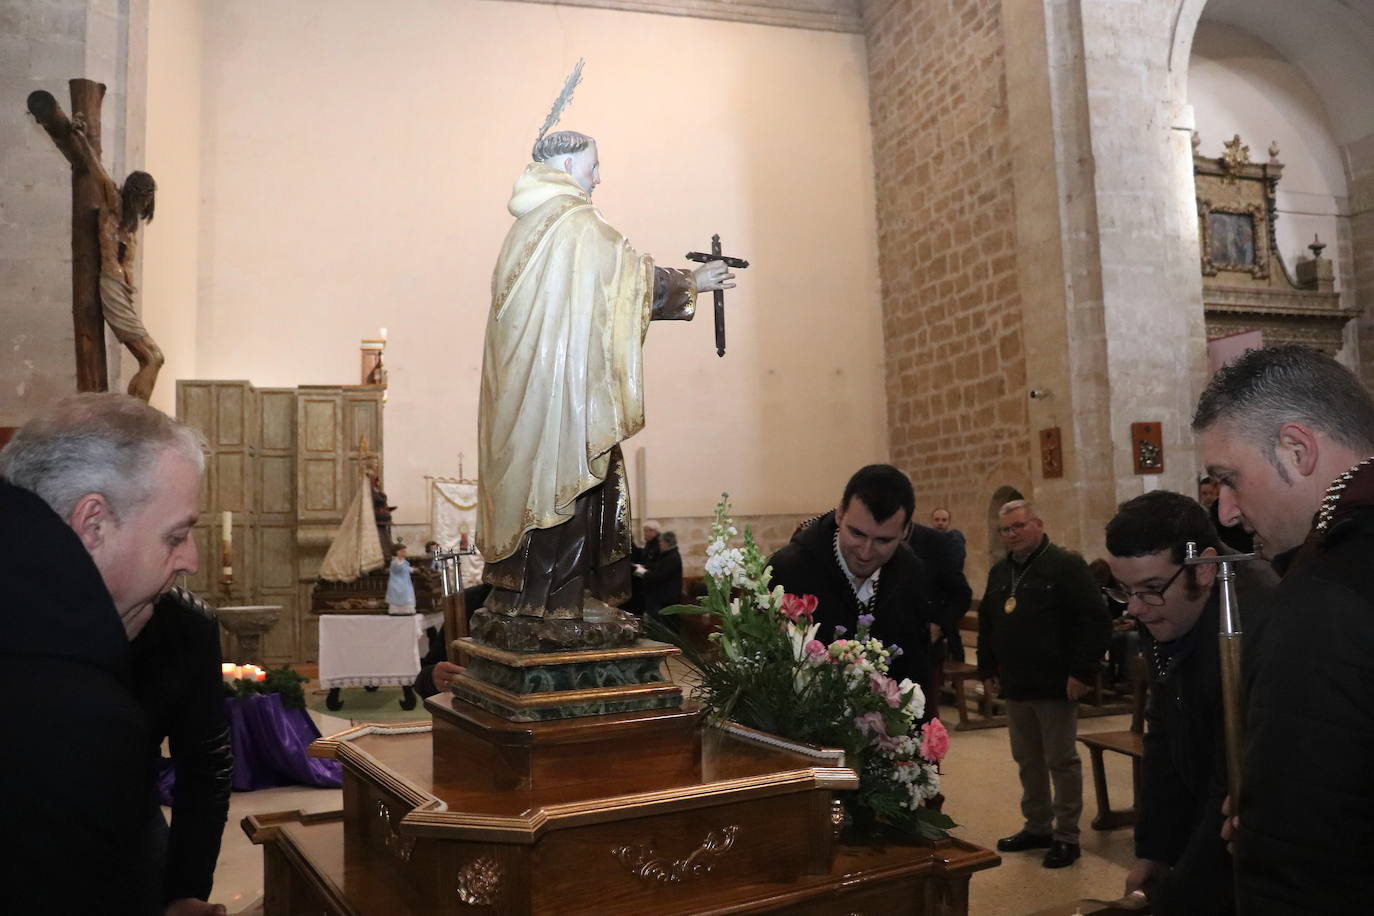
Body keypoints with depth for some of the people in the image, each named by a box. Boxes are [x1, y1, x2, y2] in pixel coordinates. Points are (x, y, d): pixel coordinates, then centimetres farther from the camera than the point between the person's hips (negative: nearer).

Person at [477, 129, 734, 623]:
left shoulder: (528, 224, 18)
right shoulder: (576, 221, -10)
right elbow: (632, 275, -8)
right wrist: (692, 282, 6)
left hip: (523, 385, 9)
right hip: (562, 387, -9)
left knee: (530, 481, 11)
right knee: (563, 483, -5)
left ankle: (514, 600, 16)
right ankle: (549, 606, 0)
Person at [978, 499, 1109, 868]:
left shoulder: (1067, 565, -9)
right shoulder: (999, 573, 13)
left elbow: (1094, 620, -16)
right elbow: (986, 625, 21)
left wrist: (1082, 672, -19)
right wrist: (987, 670, 16)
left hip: (1056, 684, -7)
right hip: (1015, 686, 7)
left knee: (1061, 761, 2)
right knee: (1027, 760, 14)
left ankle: (1067, 836, 12)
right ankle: (1037, 827, 27)